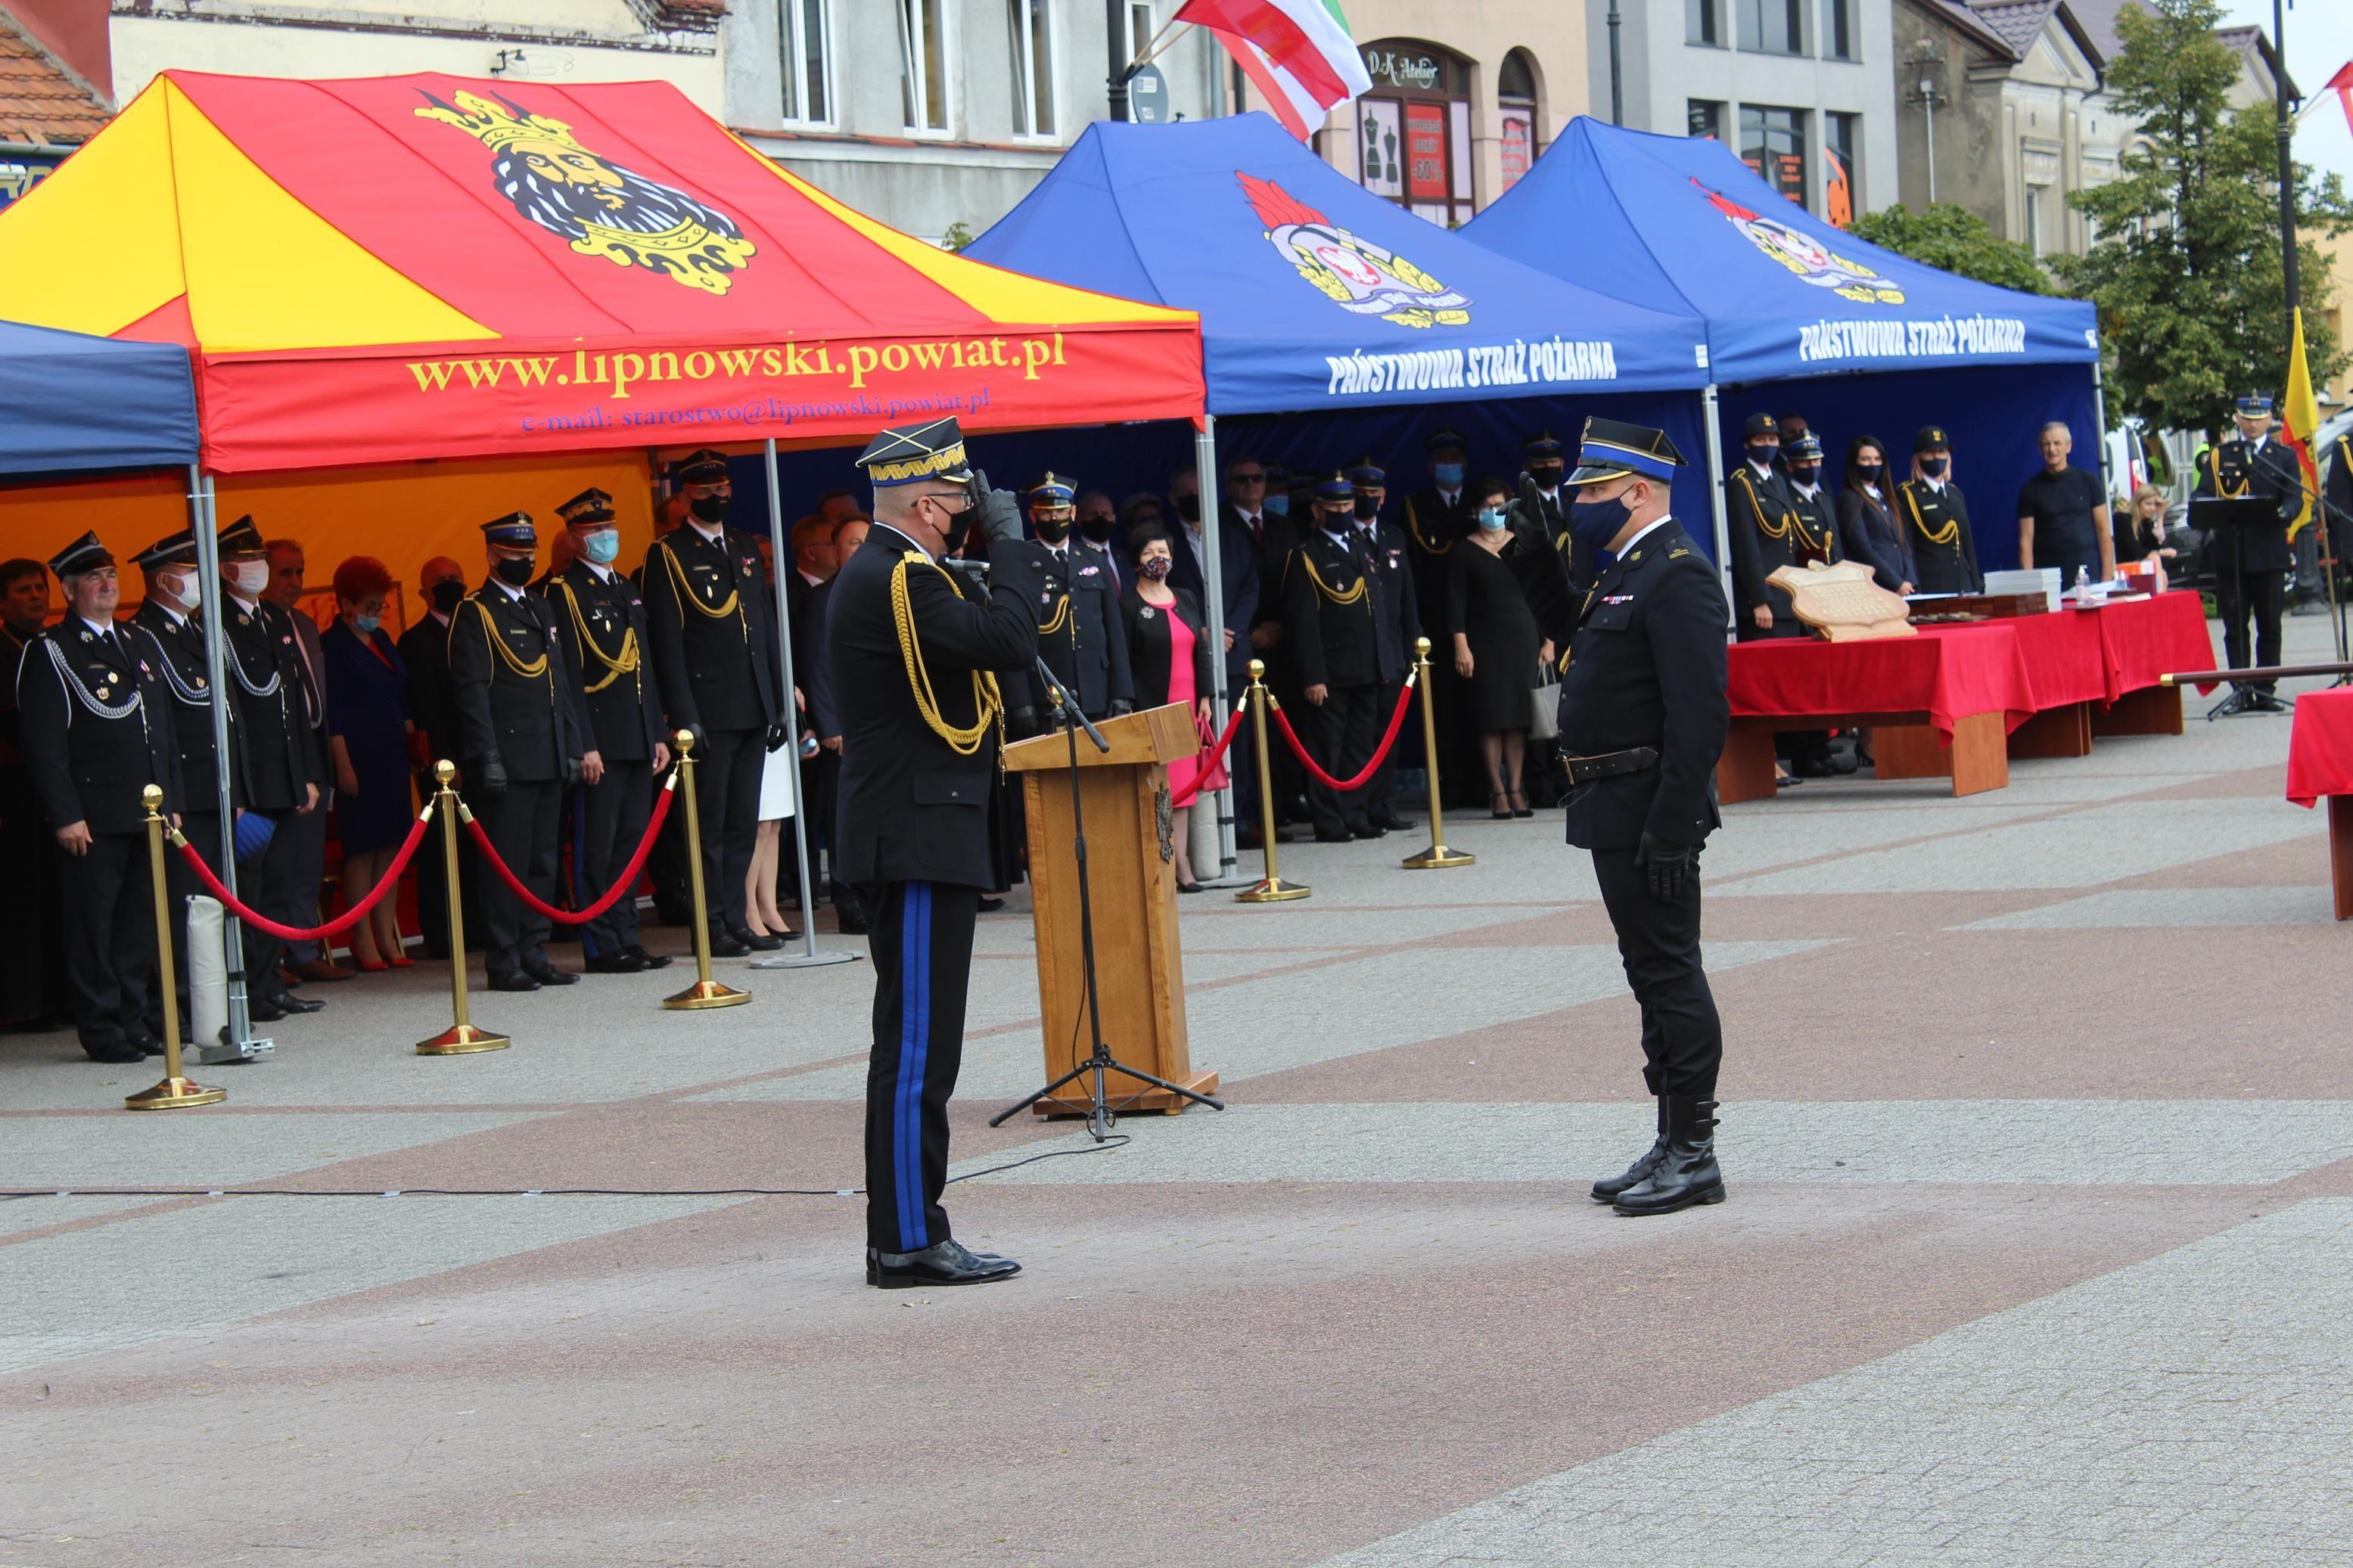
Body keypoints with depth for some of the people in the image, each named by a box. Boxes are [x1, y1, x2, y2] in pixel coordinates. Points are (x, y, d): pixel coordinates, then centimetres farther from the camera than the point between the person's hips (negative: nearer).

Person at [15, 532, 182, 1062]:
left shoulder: (142, 645, 18)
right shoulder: (50, 653, -3)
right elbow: (44, 744, -9)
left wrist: (172, 800, 14)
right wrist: (65, 815, -15)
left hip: (149, 813, 6)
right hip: (95, 815, -6)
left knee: (141, 920, 9)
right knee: (94, 922, -3)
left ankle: (138, 1019, 16)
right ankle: (102, 1030, 1)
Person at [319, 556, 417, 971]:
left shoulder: (382, 640, 13)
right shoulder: (332, 646, -9)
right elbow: (334, 714, -13)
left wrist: (409, 736, 13)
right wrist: (343, 766, -16)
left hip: (392, 755, 7)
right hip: (358, 757, -7)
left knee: (391, 843, 7)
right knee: (362, 846, -4)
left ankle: (387, 935, 12)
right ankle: (363, 941, 0)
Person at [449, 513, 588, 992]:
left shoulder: (543, 610, 19)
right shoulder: (473, 614, -5)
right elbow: (472, 692, -11)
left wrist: (579, 745, 14)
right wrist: (488, 758, -17)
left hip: (550, 759, 8)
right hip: (508, 761, -8)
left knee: (542, 861, 9)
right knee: (507, 861, -6)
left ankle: (533, 954, 14)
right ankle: (503, 962, -3)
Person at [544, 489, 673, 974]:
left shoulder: (628, 590, 18)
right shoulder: (562, 593, -7)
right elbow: (568, 674, -12)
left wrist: (659, 734, 16)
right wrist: (584, 745, -17)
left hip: (638, 741, 8)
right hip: (599, 743, -8)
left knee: (631, 840, 10)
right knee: (597, 845, -4)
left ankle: (626, 938, 15)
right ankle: (602, 947, -2)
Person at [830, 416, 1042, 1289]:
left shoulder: (891, 573, 16)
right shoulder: (893, 581, -17)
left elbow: (983, 635, 18)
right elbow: (1010, 641, -23)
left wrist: (984, 549, 10)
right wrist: (1009, 543, -10)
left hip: (923, 842, 11)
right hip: (918, 842, -11)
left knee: (916, 1044, 12)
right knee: (917, 1045, -8)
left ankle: (907, 1234, 15)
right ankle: (909, 1242, -6)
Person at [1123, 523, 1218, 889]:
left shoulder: (1186, 600, 15)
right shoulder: (1128, 606, -2)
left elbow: (1200, 650, 16)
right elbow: (1123, 661, -6)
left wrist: (1204, 697, 9)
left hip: (1188, 707, 6)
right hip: (1151, 706, -6)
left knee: (1184, 783, 4)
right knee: (1160, 787, -7)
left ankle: (1180, 862, 5)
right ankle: (1180, 865, -8)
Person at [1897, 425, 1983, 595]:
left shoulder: (1956, 494, 19)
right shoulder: (1906, 494, -1)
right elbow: (1904, 545, -7)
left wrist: (1977, 588, 13)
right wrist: (1914, 588, -17)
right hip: (1929, 588, -6)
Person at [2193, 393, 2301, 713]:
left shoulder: (2284, 457, 10)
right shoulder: (2219, 456, 11)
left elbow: (2295, 498, 0)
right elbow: (2204, 494, 2)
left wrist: (2285, 511, -24)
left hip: (2269, 553, 0)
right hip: (2229, 552, 0)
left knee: (2270, 625, 3)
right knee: (2234, 626, 0)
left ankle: (2265, 690, 9)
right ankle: (2240, 690, 4)